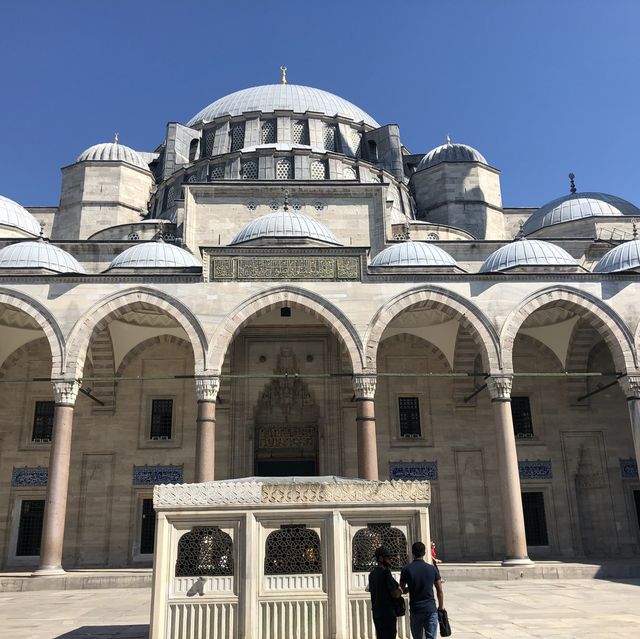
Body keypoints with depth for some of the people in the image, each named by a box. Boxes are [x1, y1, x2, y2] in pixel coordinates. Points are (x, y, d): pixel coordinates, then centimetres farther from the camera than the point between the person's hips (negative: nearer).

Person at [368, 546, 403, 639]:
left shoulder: (372, 574, 12)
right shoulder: (385, 572, -15)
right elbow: (395, 594, -17)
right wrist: (400, 591, 5)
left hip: (376, 612, 9)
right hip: (387, 613, -9)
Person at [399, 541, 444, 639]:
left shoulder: (406, 569, -6)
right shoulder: (433, 569, -2)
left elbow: (402, 590, 1)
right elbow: (440, 591, 1)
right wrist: (441, 607, 12)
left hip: (415, 610, 0)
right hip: (431, 609, 0)